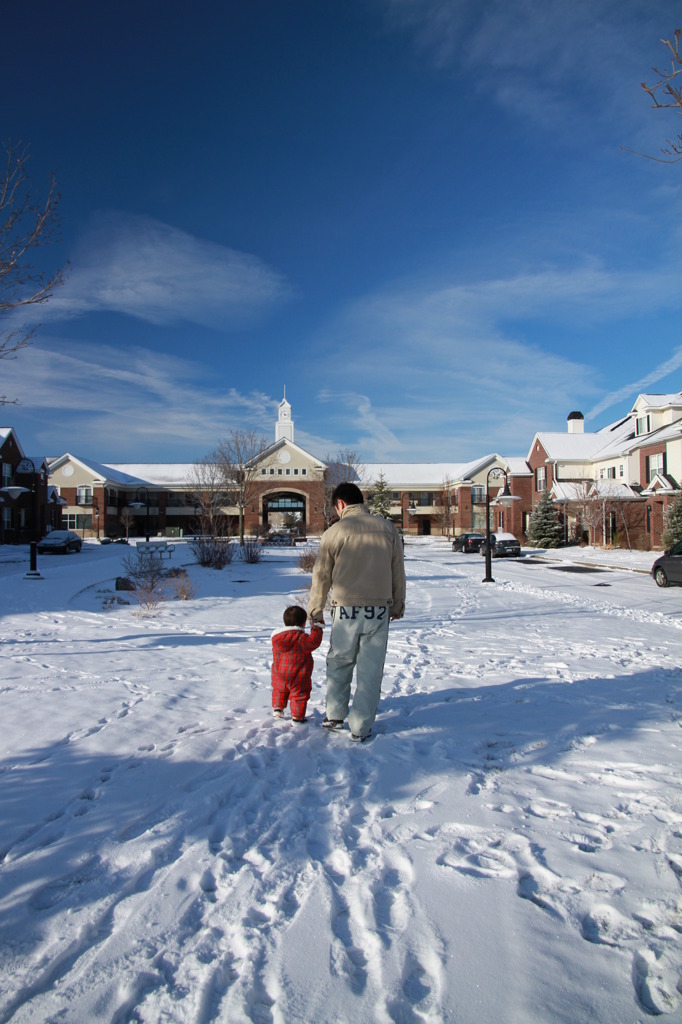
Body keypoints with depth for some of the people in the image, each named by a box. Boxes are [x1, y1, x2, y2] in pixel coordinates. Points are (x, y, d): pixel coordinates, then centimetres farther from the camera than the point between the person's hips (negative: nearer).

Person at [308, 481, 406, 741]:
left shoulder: (334, 532, -5)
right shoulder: (387, 528, 3)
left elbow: (321, 576, 1)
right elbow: (398, 572, 8)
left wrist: (315, 610, 13)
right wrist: (397, 606, 19)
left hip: (346, 609, -1)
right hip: (379, 610, 1)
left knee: (339, 663, 18)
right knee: (370, 669, 8)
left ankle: (334, 716, 25)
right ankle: (361, 727, 14)